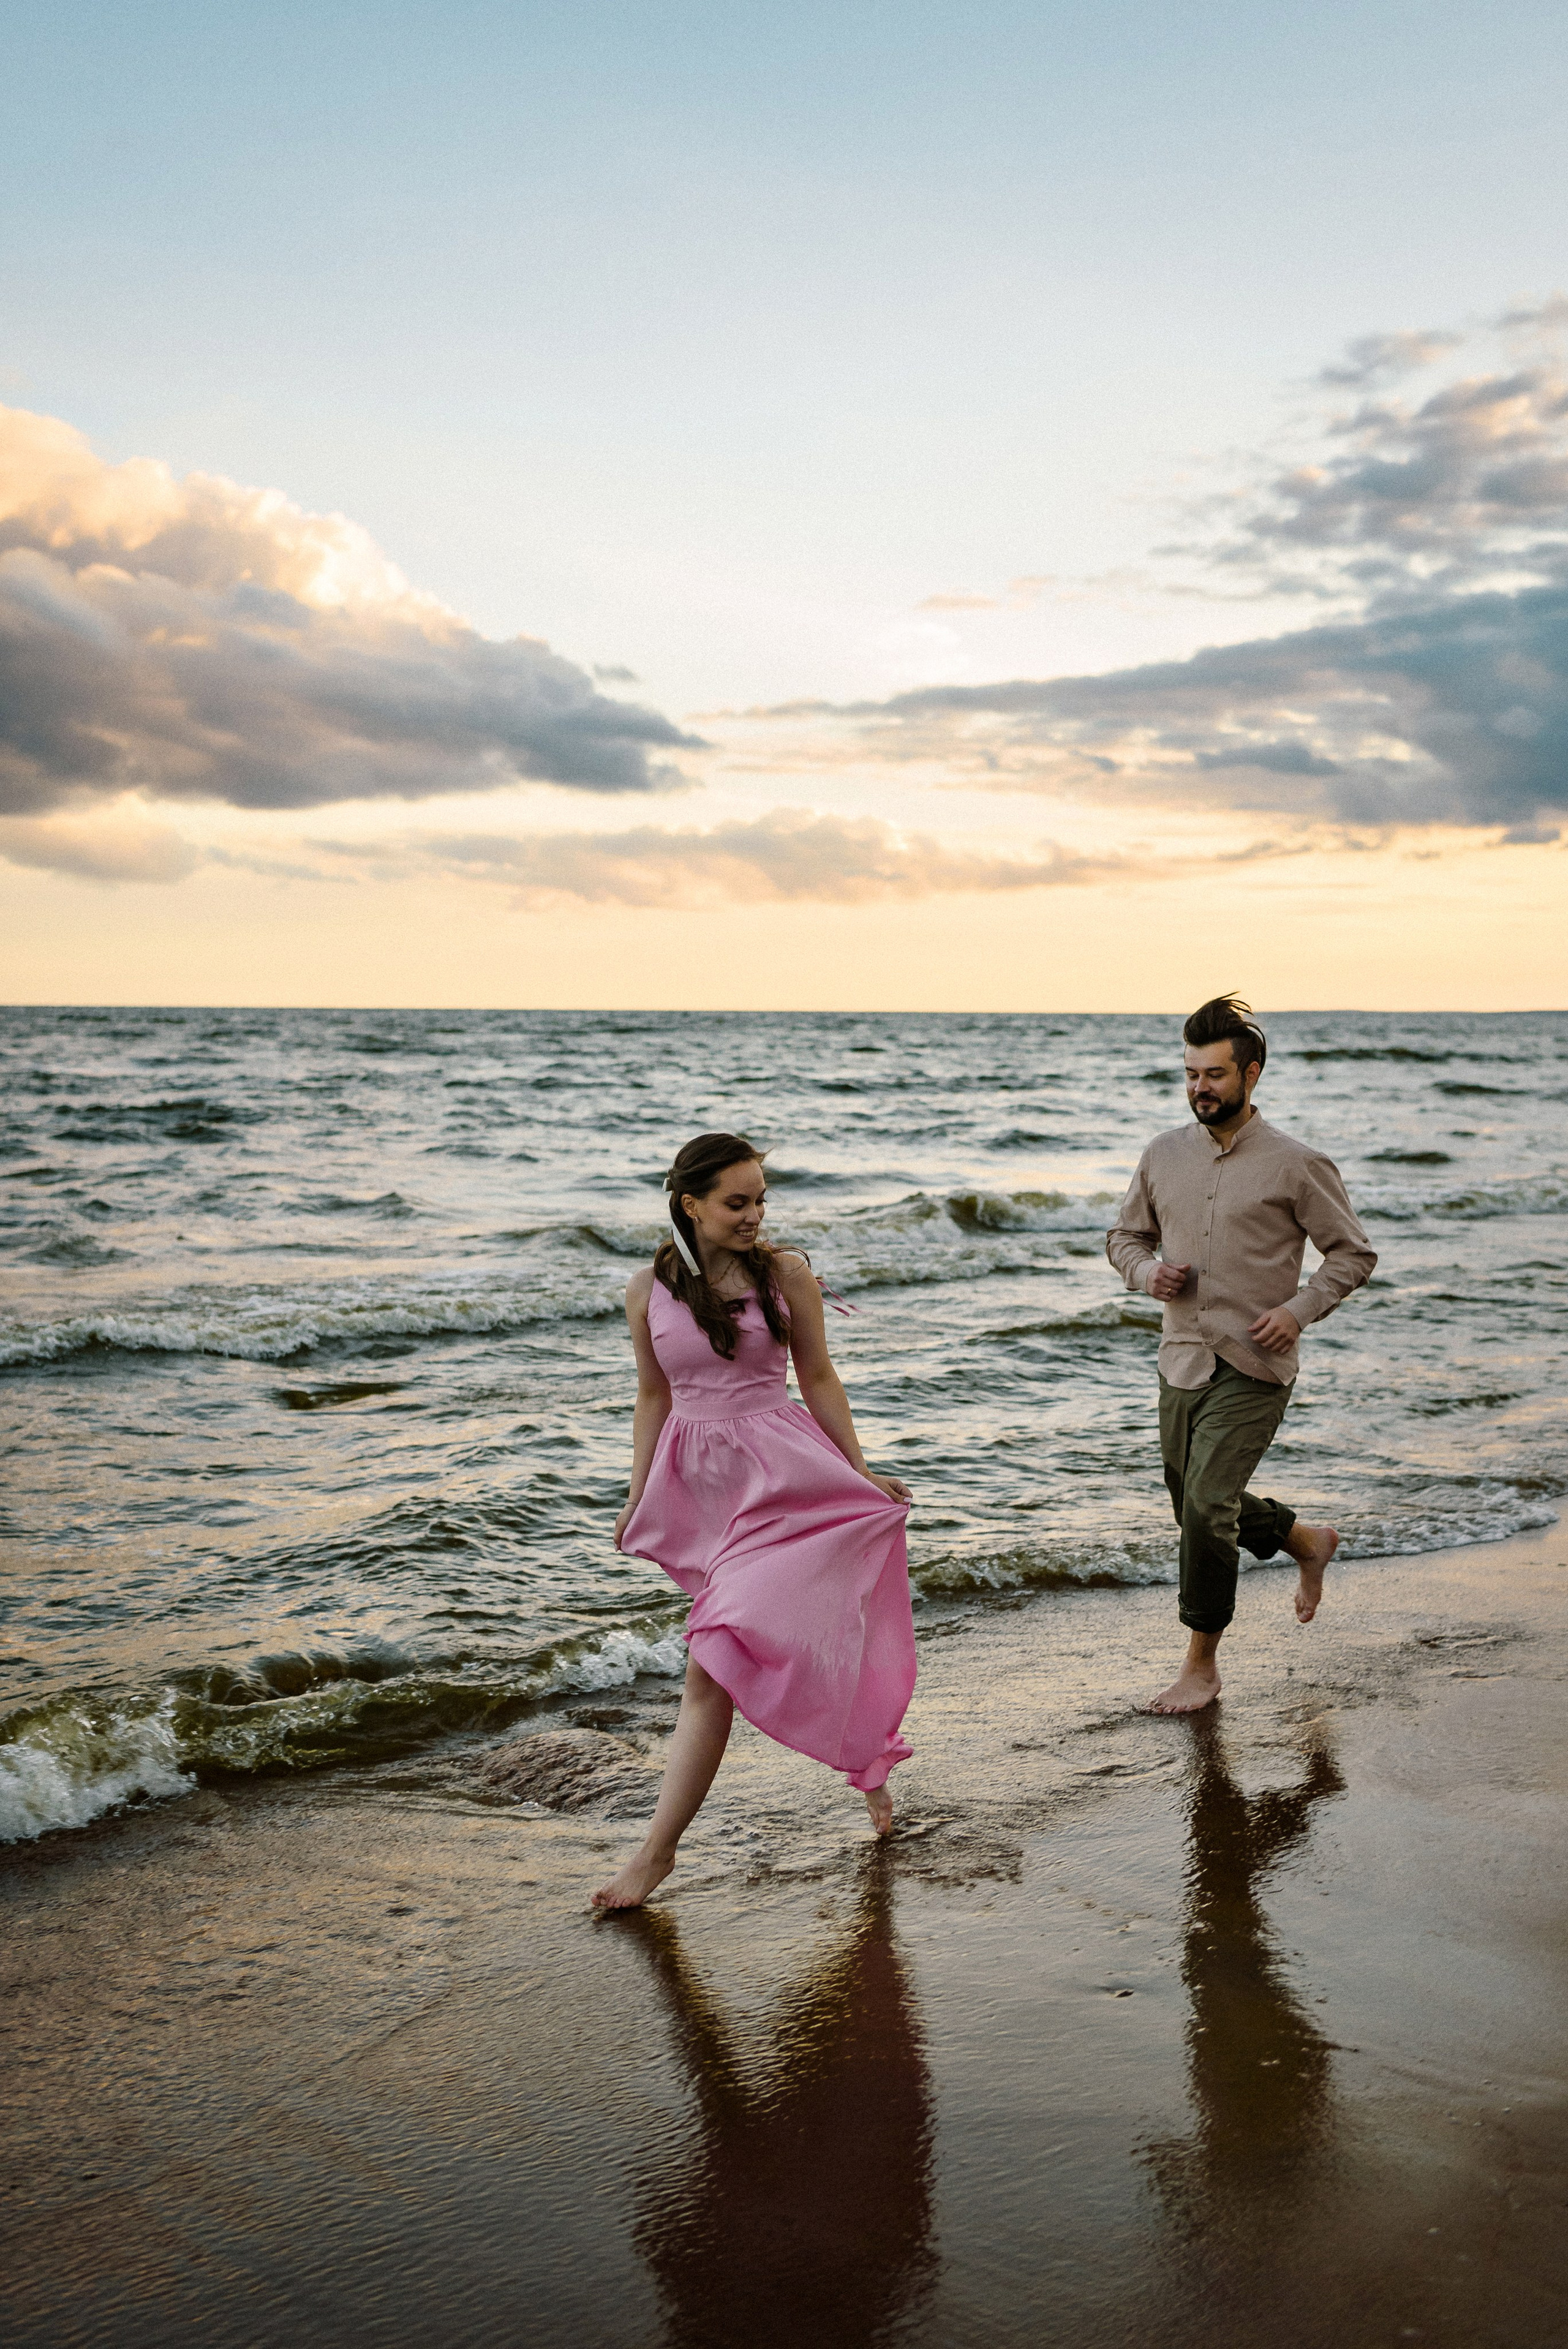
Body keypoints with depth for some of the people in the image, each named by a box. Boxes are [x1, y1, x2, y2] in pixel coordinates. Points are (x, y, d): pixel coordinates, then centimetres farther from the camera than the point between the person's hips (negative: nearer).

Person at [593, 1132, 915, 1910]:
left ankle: (657, 1847, -1)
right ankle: (869, 1763, 27)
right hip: (697, 1481, 3)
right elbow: (654, 1398, 13)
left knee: (713, 1664, -10)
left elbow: (818, 1380, 6)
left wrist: (860, 1472, 9)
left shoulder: (785, 1275, -3)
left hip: (780, 1473, -3)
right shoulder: (648, 1289, 3)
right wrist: (638, 1499, 13)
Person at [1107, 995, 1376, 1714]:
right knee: (1197, 1510, 16)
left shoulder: (1297, 1165, -7)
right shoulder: (1164, 1154, 5)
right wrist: (1146, 1271, -5)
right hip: (1182, 1360, 6)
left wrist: (1299, 1310, -14)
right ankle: (1308, 1541, 45)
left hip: (1253, 1369, -6)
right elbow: (1125, 1234, 17)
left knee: (1207, 1506, -13)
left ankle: (1201, 1665, 3)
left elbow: (1353, 1253, 0)